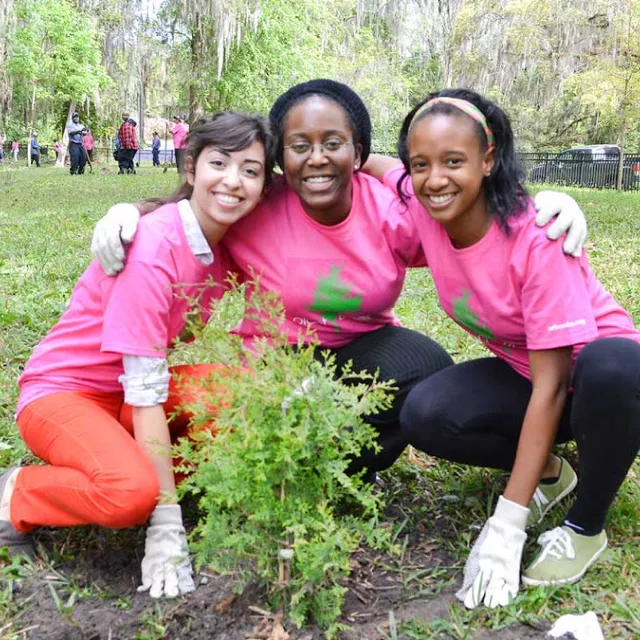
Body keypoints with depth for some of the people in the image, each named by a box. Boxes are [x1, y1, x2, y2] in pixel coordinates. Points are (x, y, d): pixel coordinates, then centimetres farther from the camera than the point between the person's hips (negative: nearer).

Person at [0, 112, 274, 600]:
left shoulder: (226, 243, -4)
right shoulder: (153, 249, -27)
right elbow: (146, 393, -29)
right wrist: (167, 524, -28)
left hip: (144, 381, 7)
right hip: (63, 392, -6)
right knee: (132, 492, -34)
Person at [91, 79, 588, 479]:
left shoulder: (392, 210, -18)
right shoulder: (258, 211, -19)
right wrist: (126, 211, -23)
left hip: (363, 349, 2)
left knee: (430, 368, -28)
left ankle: (343, 475, 0)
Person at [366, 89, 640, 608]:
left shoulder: (536, 237, -31)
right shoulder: (419, 204, -16)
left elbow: (552, 385, -30)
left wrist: (507, 523, -31)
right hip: (522, 373, 5)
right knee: (424, 415, -22)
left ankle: (586, 527, -12)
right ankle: (546, 472, 6)